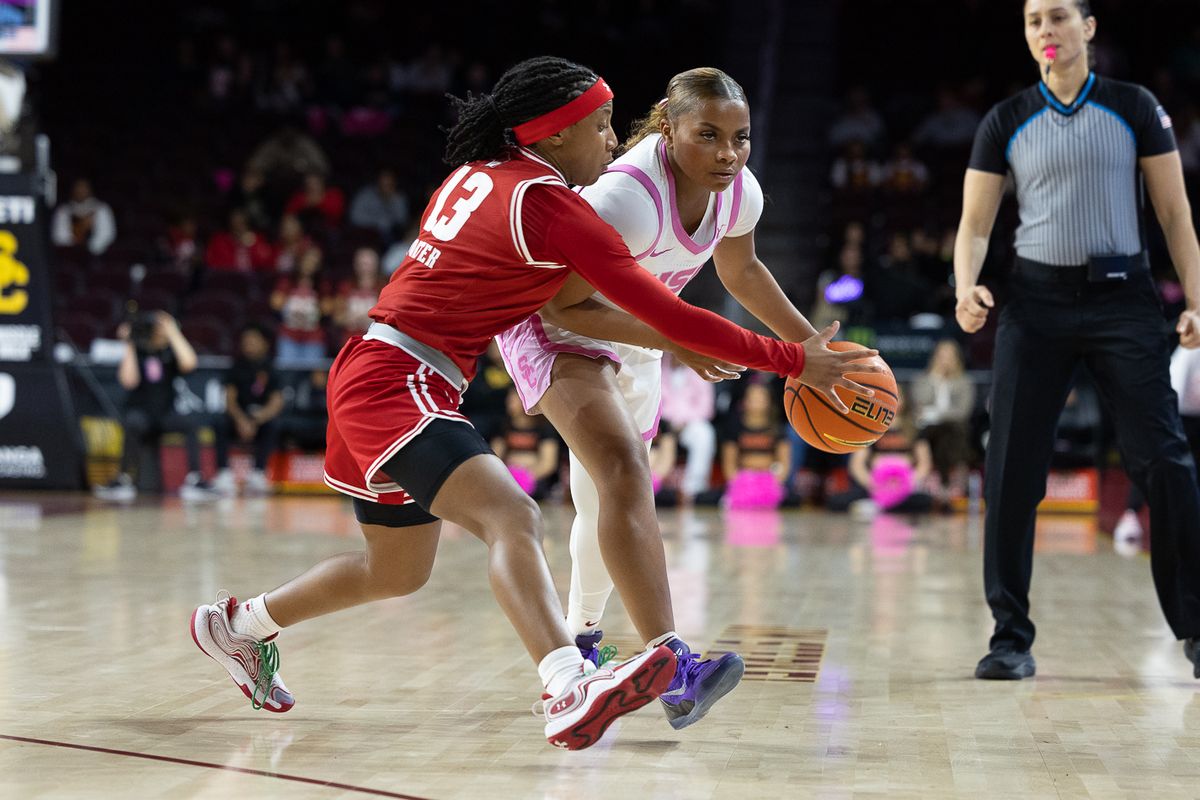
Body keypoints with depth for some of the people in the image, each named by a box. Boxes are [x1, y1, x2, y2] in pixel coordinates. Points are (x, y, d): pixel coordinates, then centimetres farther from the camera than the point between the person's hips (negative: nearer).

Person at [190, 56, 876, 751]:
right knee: (514, 519, -30)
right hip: (395, 382, -10)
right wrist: (795, 361, -9)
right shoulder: (549, 205, -14)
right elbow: (669, 315, -14)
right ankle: (571, 692, -52)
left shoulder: (480, 173, 12)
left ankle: (239, 624, 42)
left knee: (398, 573, 24)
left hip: (370, 375, 10)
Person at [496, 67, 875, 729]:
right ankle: (672, 668, -40)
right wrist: (671, 340, -35)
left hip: (634, 338, 8)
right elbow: (564, 304, -29)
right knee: (623, 468, -29)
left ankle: (580, 641, 42)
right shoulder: (629, 196, -35)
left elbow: (740, 270, 11)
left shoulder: (739, 192, -12)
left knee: (604, 501, 19)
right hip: (553, 325, -8)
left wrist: (807, 343, 12)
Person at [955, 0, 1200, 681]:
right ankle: (1011, 637, 5)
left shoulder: (1135, 108, 4)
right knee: (1011, 471, -4)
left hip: (1123, 299, -1)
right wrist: (966, 286, -12)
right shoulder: (1006, 123, 8)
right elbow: (976, 223, 7)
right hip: (1037, 303, 2)